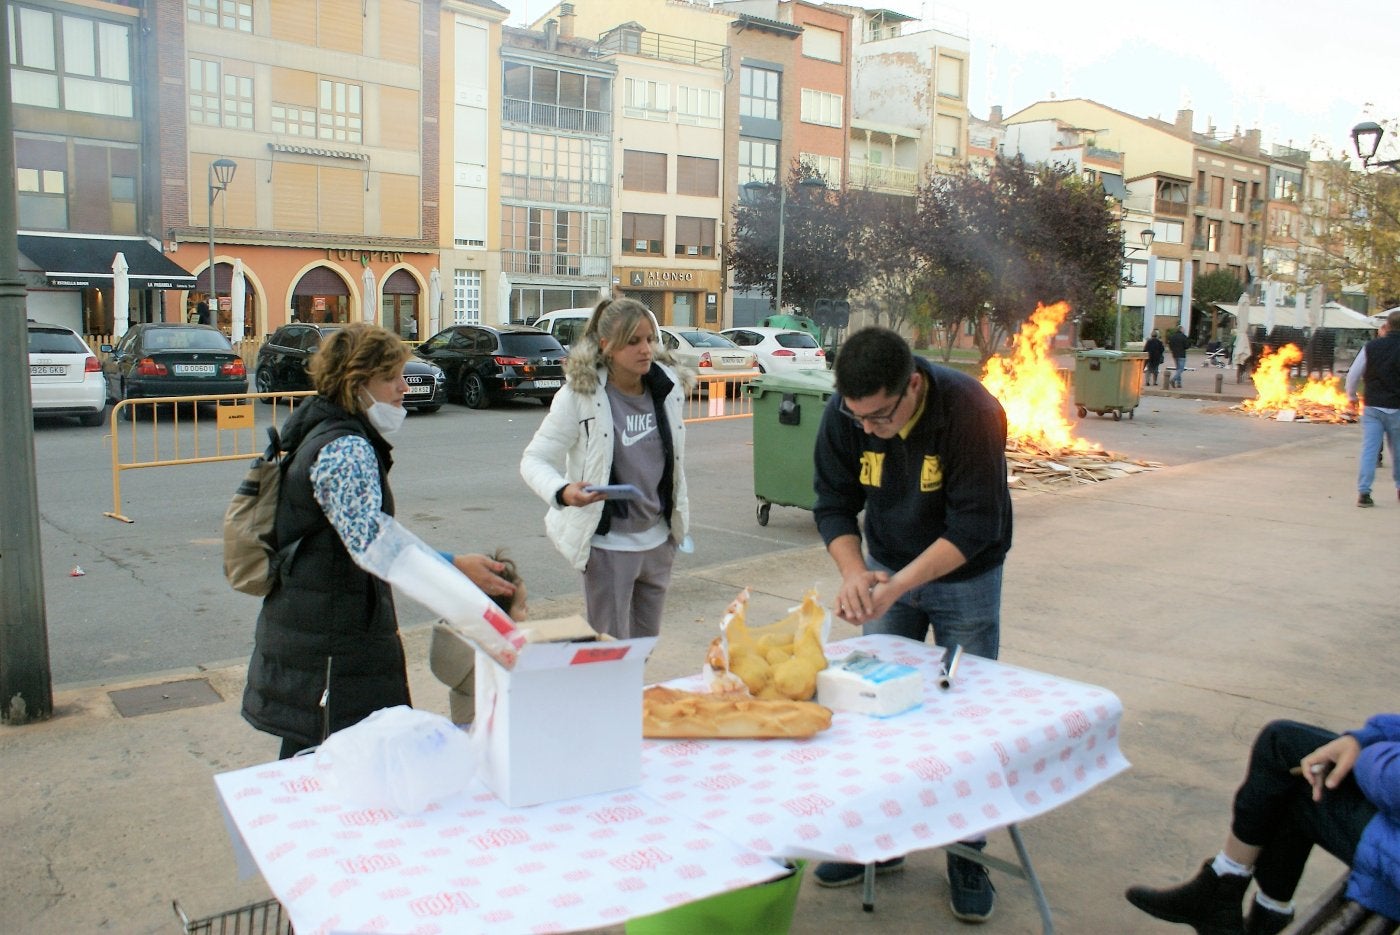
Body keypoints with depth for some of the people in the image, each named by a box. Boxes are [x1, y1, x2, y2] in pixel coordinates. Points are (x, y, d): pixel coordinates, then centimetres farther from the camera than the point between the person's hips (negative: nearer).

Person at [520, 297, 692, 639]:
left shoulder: (669, 386, -1)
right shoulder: (580, 395, -16)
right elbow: (534, 459, -15)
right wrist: (562, 492, -36)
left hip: (658, 541, 5)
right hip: (608, 544, -5)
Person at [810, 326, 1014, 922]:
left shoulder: (972, 412, -30)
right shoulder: (844, 415, -19)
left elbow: (974, 528, -29)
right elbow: (834, 504, -10)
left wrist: (897, 585, -37)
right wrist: (853, 572, -28)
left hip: (965, 577, -3)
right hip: (887, 569, 3)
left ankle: (967, 854, 21)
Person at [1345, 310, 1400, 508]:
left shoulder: (1371, 347, -2)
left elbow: (1353, 374, 1)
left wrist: (1351, 396, 16)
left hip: (1372, 407, 0)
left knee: (1369, 449, -1)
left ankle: (1363, 492, -10)